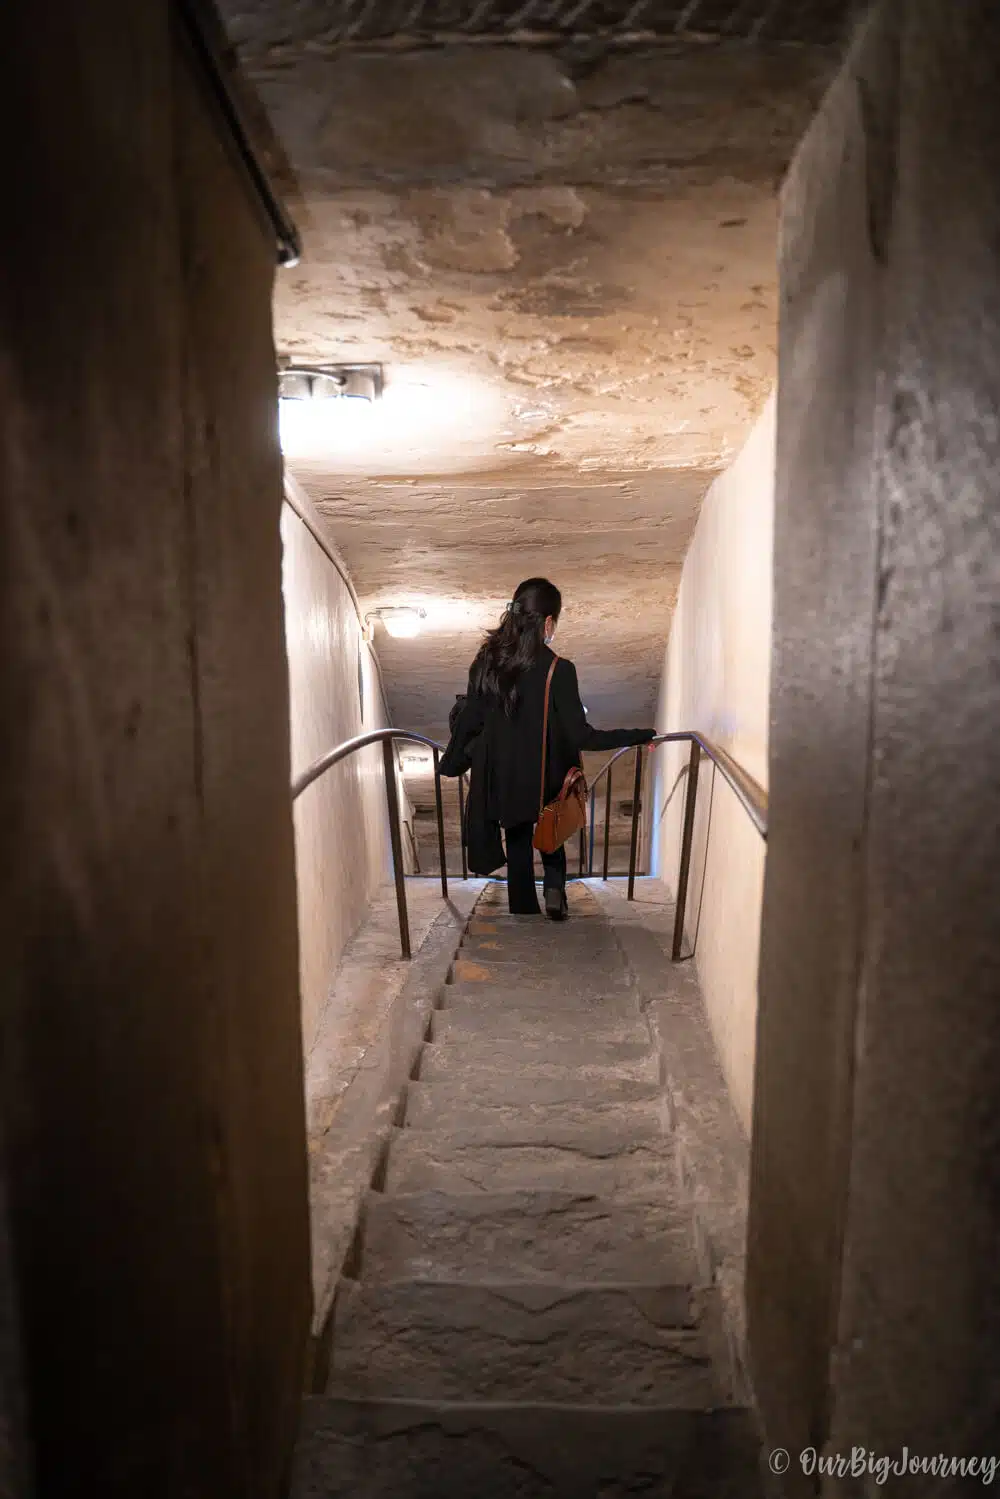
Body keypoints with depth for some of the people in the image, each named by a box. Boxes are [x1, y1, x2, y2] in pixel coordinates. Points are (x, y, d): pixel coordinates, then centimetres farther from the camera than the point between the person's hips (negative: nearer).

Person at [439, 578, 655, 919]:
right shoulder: (558, 670, -23)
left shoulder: (487, 661, -11)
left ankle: (524, 911, 28)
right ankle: (554, 885, 6)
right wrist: (641, 736, -16)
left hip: (503, 778, 2)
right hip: (547, 779, -2)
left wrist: (451, 762, 12)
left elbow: (469, 721, -4)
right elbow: (581, 736, -23)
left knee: (518, 840, 20)